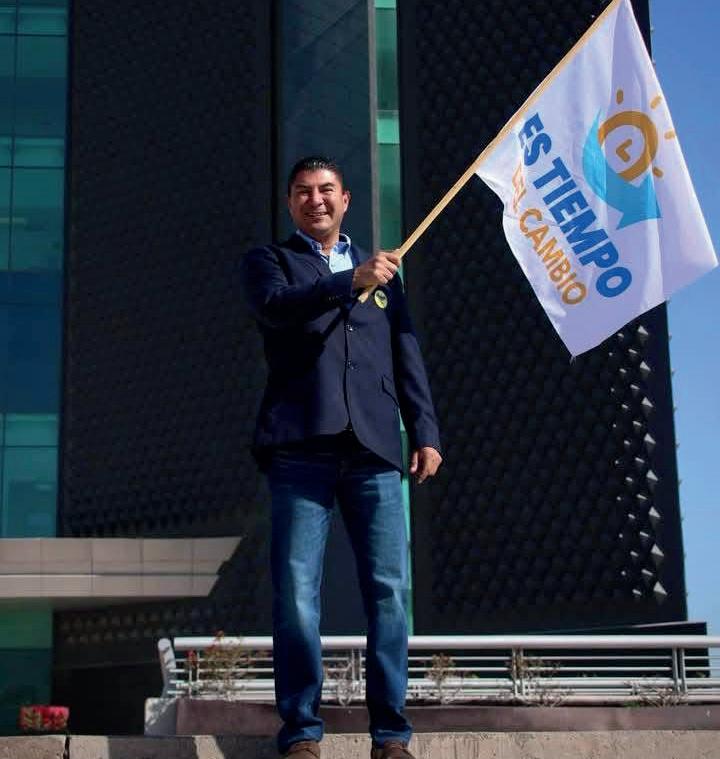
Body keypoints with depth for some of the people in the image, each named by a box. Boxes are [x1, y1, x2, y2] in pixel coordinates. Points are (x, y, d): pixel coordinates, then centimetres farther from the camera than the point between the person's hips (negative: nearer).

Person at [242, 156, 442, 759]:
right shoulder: (269, 261, 17)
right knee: (297, 591, -7)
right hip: (302, 445, -2)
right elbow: (275, 306, -7)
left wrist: (426, 433, 9)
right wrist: (352, 282, -19)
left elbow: (407, 358, 20)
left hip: (374, 446, 2)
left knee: (389, 590, -4)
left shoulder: (382, 271, 26)